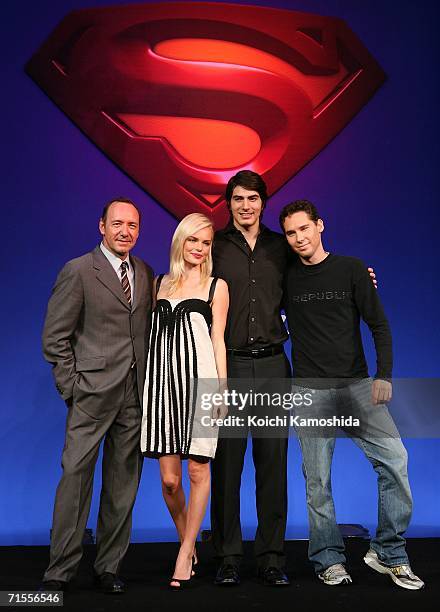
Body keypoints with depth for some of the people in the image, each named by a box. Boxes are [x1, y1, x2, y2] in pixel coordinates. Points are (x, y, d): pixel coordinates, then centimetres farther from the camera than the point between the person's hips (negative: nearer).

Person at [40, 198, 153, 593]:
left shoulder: (146, 273, 12)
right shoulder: (78, 271, -3)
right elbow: (54, 337, -4)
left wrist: (149, 382, 6)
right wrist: (72, 388, -8)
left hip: (135, 395, 5)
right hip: (92, 393, -5)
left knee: (123, 483, 9)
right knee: (76, 476, -2)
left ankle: (109, 567, 22)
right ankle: (59, 572, 11)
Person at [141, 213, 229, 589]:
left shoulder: (216, 286, 8)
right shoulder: (160, 283, 16)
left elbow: (218, 341, 4)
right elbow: (152, 334, 16)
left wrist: (222, 389, -5)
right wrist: (146, 385, 8)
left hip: (200, 379, -2)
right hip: (164, 379, 2)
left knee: (198, 472, 0)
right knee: (169, 479, 1)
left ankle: (184, 554, 17)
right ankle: (189, 543, 26)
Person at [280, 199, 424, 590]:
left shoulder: (352, 269, 3)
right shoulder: (286, 277, 6)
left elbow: (379, 325, 2)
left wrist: (384, 376, -8)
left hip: (357, 386, 0)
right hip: (310, 392, 0)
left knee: (395, 459, -9)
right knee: (318, 480, 2)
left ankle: (389, 553, 7)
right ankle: (328, 560, 19)